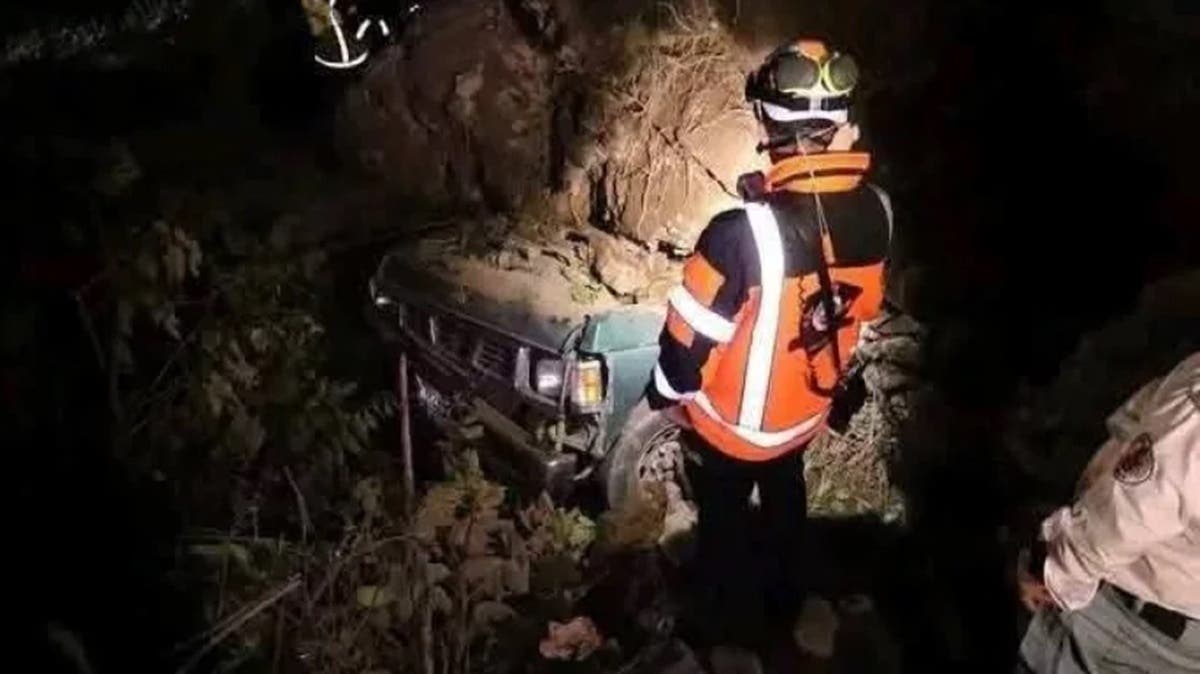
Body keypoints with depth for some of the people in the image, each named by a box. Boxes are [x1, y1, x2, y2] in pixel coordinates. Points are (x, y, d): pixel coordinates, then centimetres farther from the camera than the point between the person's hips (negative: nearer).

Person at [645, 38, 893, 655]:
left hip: (731, 424, -5)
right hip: (806, 412, 5)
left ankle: (736, 638, 45)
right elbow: (864, 307, 0)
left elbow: (690, 334, -25)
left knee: (725, 529, 21)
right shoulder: (873, 211, -18)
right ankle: (785, 601, 57)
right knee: (785, 503, 33)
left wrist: (666, 396, -5)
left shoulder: (746, 231, -37)